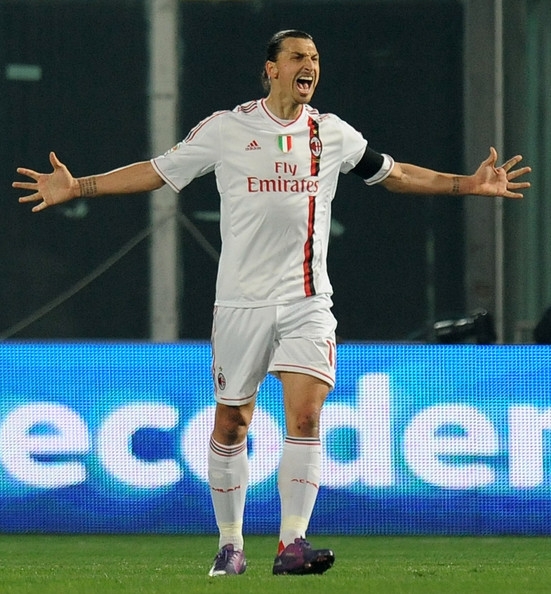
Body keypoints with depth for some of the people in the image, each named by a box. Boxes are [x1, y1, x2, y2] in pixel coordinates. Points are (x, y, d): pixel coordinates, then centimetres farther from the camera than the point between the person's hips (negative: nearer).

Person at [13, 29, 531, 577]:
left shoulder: (333, 134, 8)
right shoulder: (225, 129, 1)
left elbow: (394, 174, 22)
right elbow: (157, 172, 7)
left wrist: (469, 184, 17)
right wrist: (77, 188, 0)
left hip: (307, 301, 1)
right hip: (241, 301, -1)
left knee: (305, 415, -14)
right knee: (231, 425, 3)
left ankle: (291, 544, -16)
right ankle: (229, 543, 17)